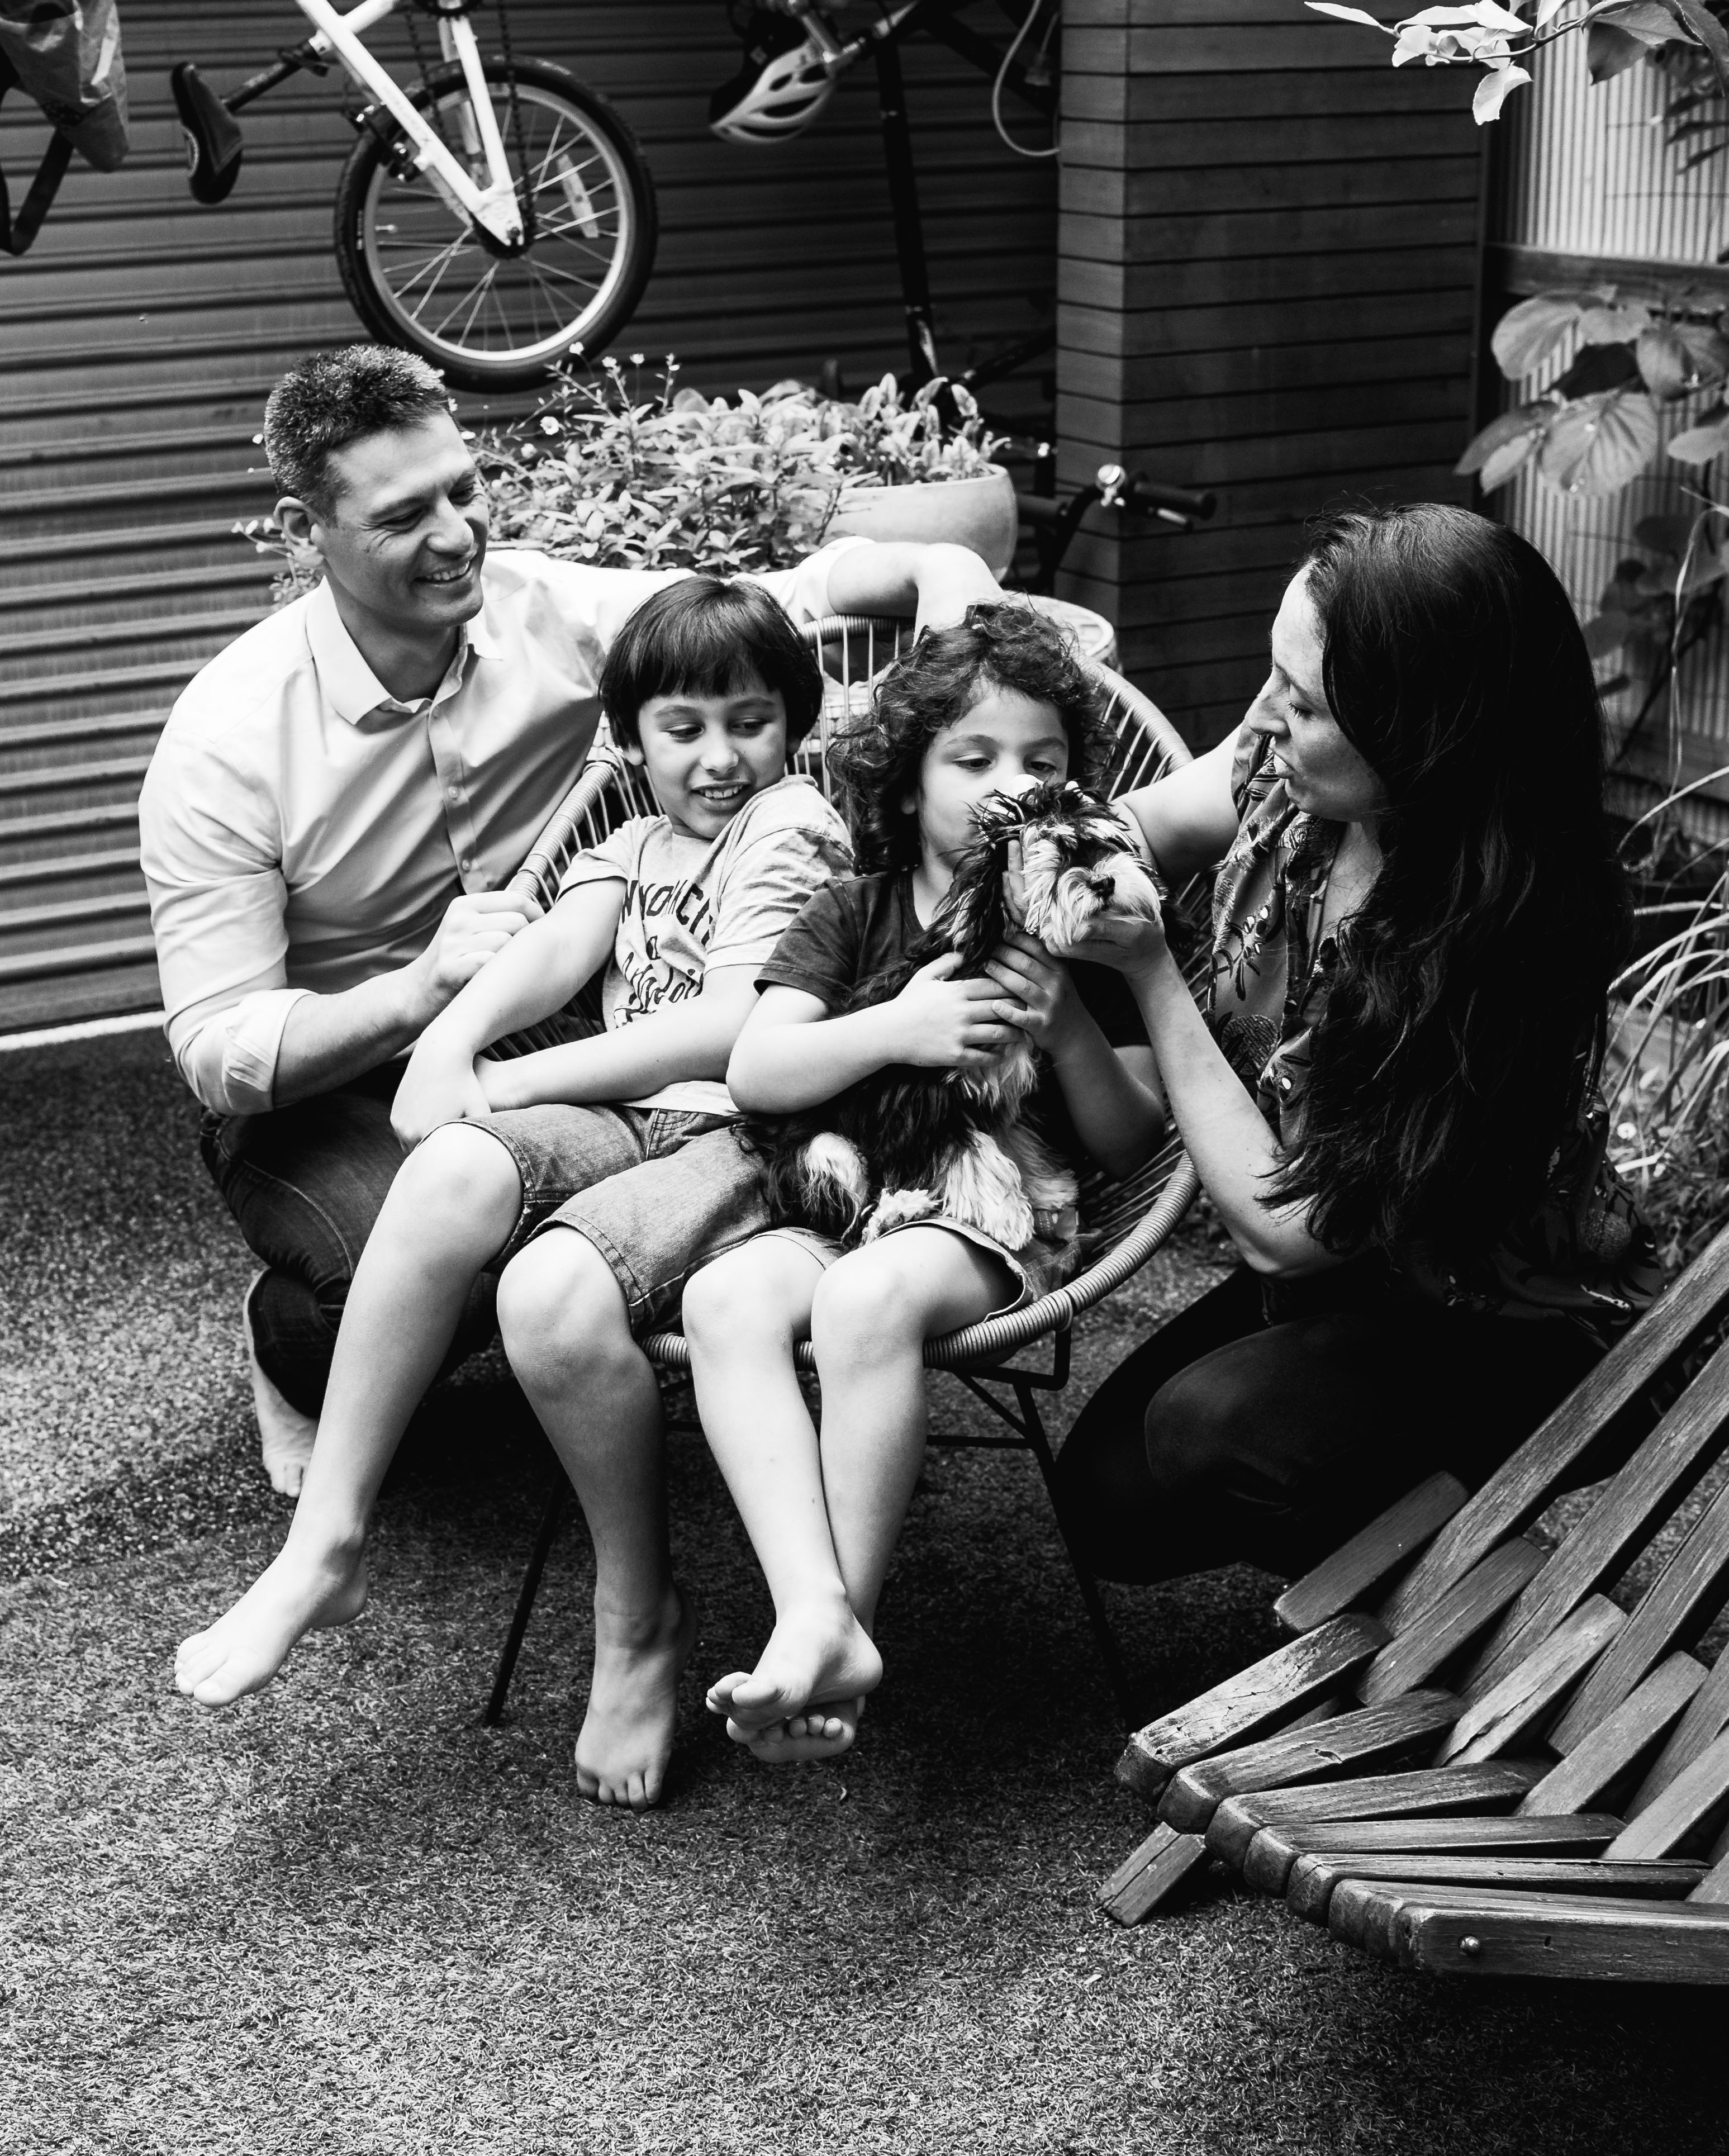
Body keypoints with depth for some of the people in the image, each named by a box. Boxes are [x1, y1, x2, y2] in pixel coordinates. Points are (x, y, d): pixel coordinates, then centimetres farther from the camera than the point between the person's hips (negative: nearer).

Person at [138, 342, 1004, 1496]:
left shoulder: (556, 612, -11)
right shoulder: (227, 740, -19)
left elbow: (811, 589, -2)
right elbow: (218, 1050, -22)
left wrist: (943, 570, -25)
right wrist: (421, 993, -39)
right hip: (316, 1094, -3)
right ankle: (293, 1356, 4)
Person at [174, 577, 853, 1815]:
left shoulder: (794, 826, 4)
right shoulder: (630, 849, 28)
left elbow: (730, 1031, -9)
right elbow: (556, 948, 6)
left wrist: (507, 1085, -10)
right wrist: (453, 1040, -16)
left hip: (743, 1141, -6)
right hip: (615, 1124, 6)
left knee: (554, 1287, -35)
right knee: (457, 1170, -29)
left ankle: (642, 1621, -10)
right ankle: (326, 1544, -27)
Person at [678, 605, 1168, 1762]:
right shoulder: (854, 916, 16)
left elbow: (1132, 1143, 8)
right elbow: (754, 1072, 1)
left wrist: (1069, 1027, -10)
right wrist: (895, 1030, -16)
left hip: (999, 1217, -2)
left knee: (867, 1297, -37)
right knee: (727, 1298, -33)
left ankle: (838, 1616, -30)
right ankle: (818, 1621, -42)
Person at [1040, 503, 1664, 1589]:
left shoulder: (1500, 943, -34)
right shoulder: (1280, 781, -15)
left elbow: (1290, 1225, -27)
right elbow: (1148, 825, 7)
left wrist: (1150, 970, -27)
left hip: (1512, 1331, -7)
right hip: (1340, 1284, 7)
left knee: (1208, 1432, -29)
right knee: (1108, 1494, -2)